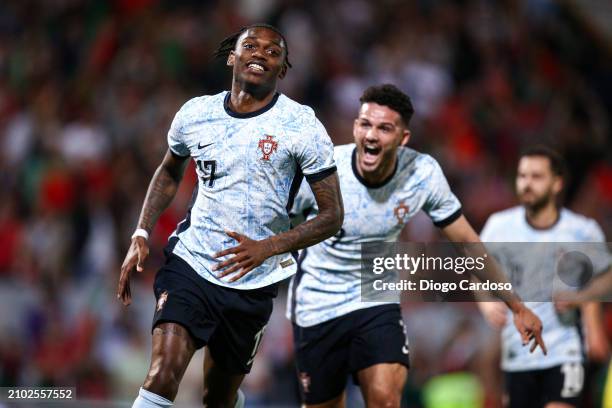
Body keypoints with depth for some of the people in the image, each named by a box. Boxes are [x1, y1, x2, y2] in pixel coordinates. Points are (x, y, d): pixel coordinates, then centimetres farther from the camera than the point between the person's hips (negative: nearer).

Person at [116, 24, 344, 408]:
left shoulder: (301, 126, -9)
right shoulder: (195, 114, 1)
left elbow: (332, 215, -8)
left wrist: (267, 248, -22)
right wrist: (141, 236, 9)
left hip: (254, 282, -1)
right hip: (190, 264, 1)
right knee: (162, 377, -21)